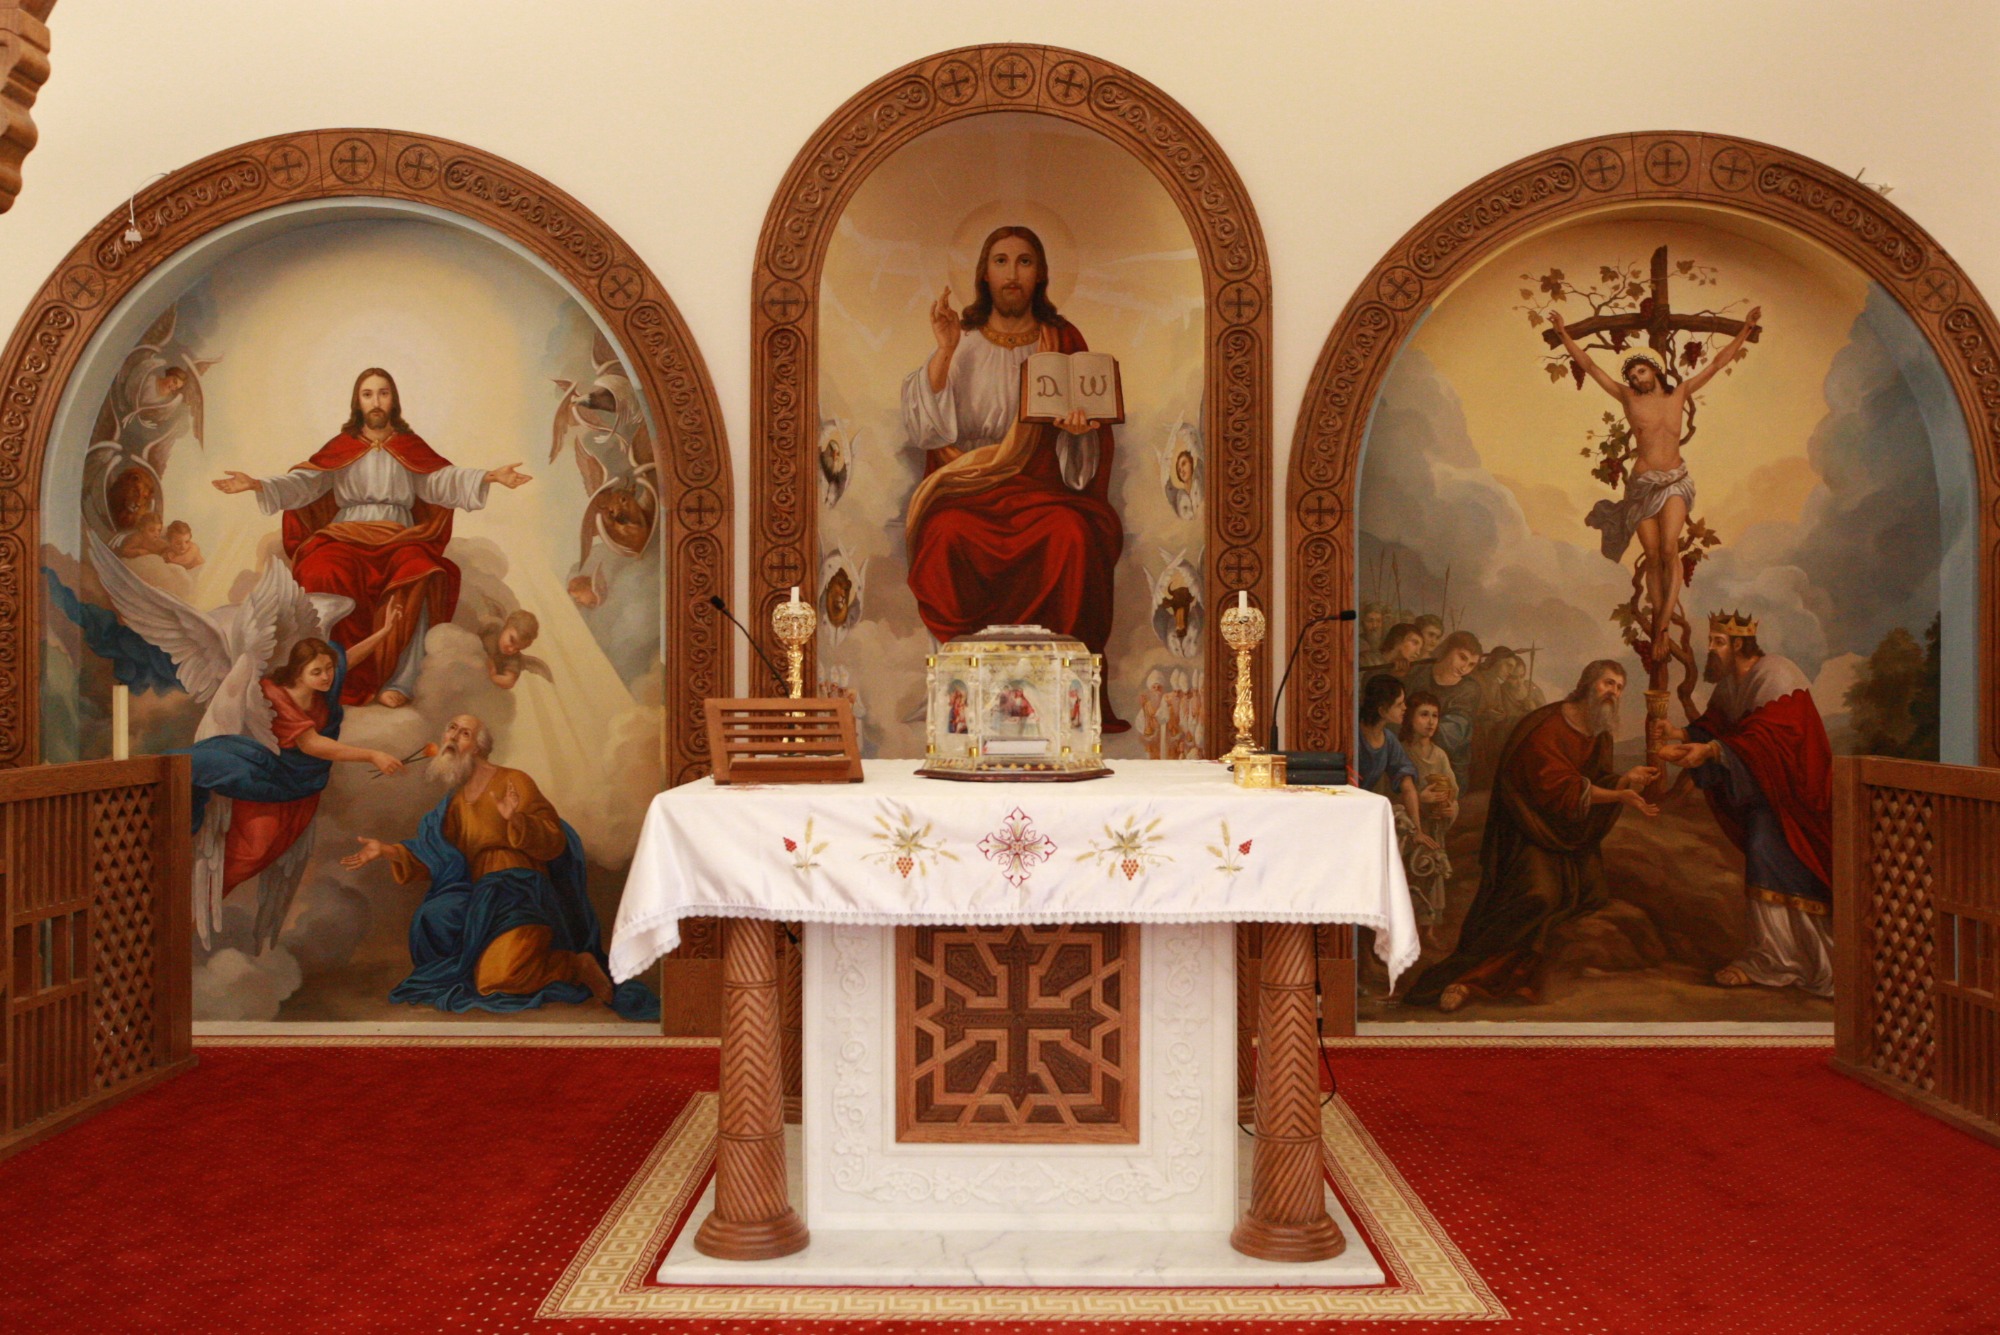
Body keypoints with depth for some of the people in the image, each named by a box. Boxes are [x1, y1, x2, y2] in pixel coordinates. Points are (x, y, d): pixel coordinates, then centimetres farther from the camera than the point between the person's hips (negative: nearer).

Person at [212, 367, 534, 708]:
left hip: (399, 537, -1)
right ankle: (344, 680, -30)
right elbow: (305, 482, 7)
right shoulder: (342, 446, 16)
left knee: (416, 579, -35)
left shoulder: (410, 446, 16)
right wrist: (257, 484, -10)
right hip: (346, 535, 1)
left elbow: (441, 480, 1)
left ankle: (396, 682, -37)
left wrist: (489, 476, -16)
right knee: (327, 577, -33)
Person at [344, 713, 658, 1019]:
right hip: (478, 897, 7)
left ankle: (579, 965, -4)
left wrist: (516, 820, -26)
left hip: (519, 894, -7)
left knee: (498, 980, -27)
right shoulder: (454, 801, 18)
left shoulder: (513, 782, -1)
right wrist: (389, 852, 0)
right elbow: (436, 859, 11)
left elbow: (555, 842, -9)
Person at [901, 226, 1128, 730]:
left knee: (1072, 535, -33)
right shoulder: (964, 339, 11)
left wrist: (1076, 426, -12)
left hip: (1043, 485, 0)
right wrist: (945, 351, -14)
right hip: (968, 485, 0)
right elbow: (922, 423, -2)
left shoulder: (1062, 340, 13)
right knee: (949, 534, -34)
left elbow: (1090, 424, 12)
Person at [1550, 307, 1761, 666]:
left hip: (1675, 482, 0)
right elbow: (1590, 366, 4)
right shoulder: (1628, 398, 6)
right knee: (1653, 556, 0)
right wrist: (1564, 335, 0)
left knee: (1669, 549, -17)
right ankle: (1661, 628, 5)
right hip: (1642, 484, 0)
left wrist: (1745, 329, 14)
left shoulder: (1679, 394, 10)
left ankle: (1662, 625, -20)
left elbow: (1717, 363, 16)